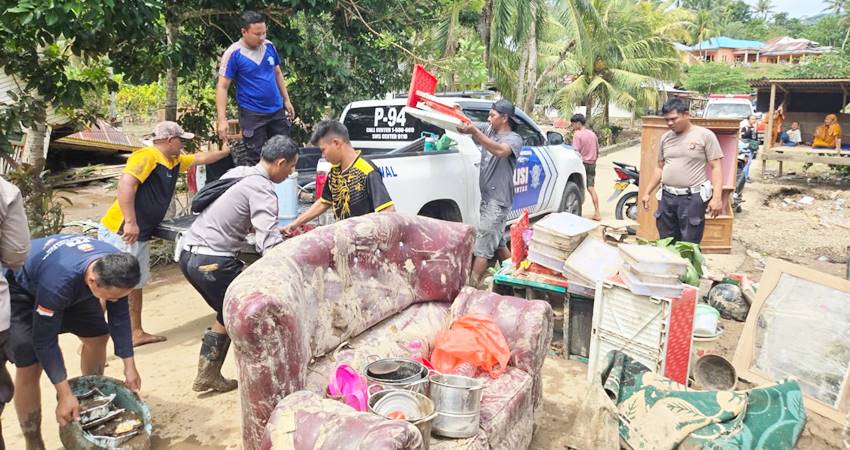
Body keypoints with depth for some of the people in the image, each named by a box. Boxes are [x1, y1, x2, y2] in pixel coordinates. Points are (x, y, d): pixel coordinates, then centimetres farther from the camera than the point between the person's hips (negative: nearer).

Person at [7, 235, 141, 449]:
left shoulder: (116, 268, -27)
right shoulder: (59, 280, -44)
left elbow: (120, 317, -13)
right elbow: (45, 340, -34)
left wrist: (129, 366, -12)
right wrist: (65, 395, -32)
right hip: (21, 289, -6)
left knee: (97, 335, 2)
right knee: (29, 365, -15)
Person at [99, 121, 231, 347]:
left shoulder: (175, 161, 13)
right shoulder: (147, 156, -15)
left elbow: (200, 158, 31)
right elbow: (125, 184, -27)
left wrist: (225, 152, 37)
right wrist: (130, 223, -31)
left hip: (141, 235, 10)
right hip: (120, 232, -10)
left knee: (135, 284, 16)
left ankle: (136, 333, 26)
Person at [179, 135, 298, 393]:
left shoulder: (239, 173, 12)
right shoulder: (262, 189, -14)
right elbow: (269, 244, -27)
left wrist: (279, 231, 28)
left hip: (188, 254, 9)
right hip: (213, 262, -9)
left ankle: (206, 376, 27)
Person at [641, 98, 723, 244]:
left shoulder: (705, 135, -4)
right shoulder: (666, 137, 11)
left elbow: (715, 168, -6)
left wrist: (717, 197, -15)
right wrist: (647, 192, 16)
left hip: (692, 198, -5)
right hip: (666, 197, 5)